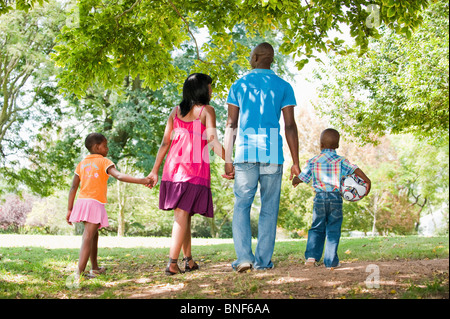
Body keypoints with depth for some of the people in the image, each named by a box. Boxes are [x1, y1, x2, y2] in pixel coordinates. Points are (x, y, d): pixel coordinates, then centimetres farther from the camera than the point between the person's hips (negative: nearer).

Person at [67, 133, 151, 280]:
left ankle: (95, 268, 32)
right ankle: (80, 272, -20)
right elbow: (119, 176, -20)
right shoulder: (104, 161, -3)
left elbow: (73, 187, 11)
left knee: (94, 235, 21)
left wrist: (70, 209, 13)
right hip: (95, 203, -7)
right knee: (88, 237, -12)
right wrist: (141, 181, -25)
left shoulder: (82, 163, 15)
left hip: (81, 202, 7)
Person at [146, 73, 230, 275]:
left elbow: (165, 142, 11)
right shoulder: (206, 110, 0)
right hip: (195, 168, -5)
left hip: (173, 166, 5)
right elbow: (213, 141, -11)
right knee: (183, 213, -7)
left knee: (182, 213, 13)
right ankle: (172, 262, -13)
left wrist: (155, 170, 13)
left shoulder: (176, 111, 13)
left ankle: (188, 260, 19)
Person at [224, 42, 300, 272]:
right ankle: (263, 260, 6)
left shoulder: (239, 85, 9)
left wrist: (228, 160, 8)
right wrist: (295, 163, 4)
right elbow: (290, 127, 2)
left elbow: (231, 126, 5)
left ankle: (244, 257, -8)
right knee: (269, 209, 6)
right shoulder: (283, 87, 7)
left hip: (245, 155, 0)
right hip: (272, 156, 0)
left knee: (241, 206, 5)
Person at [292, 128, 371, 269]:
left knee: (316, 228, 14)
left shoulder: (313, 162, 3)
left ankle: (311, 256, 4)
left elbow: (300, 178, 8)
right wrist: (367, 181, 4)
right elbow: (356, 170, -8)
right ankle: (331, 261, 4)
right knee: (333, 231, 5)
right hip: (336, 198, -1)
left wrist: (294, 181, 29)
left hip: (319, 198, 1)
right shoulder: (341, 161, 0)